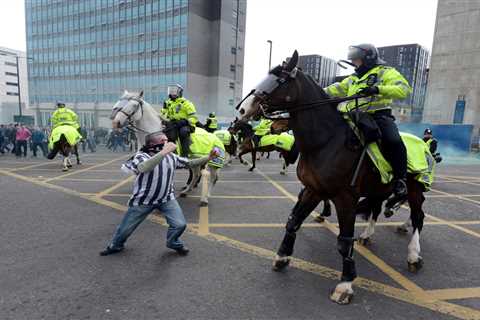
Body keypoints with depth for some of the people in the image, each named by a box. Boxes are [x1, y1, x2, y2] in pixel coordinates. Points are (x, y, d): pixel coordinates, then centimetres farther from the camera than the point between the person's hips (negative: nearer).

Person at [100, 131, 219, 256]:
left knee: (180, 224, -6)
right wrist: (164, 152, -50)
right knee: (126, 227, 13)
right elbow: (144, 168, -44)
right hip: (143, 200, -3)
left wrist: (208, 158, -9)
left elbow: (189, 163, 3)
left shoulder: (171, 157, -4)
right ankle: (115, 246, 47)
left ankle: (174, 243, 28)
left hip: (166, 199, 3)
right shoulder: (141, 156, -20)